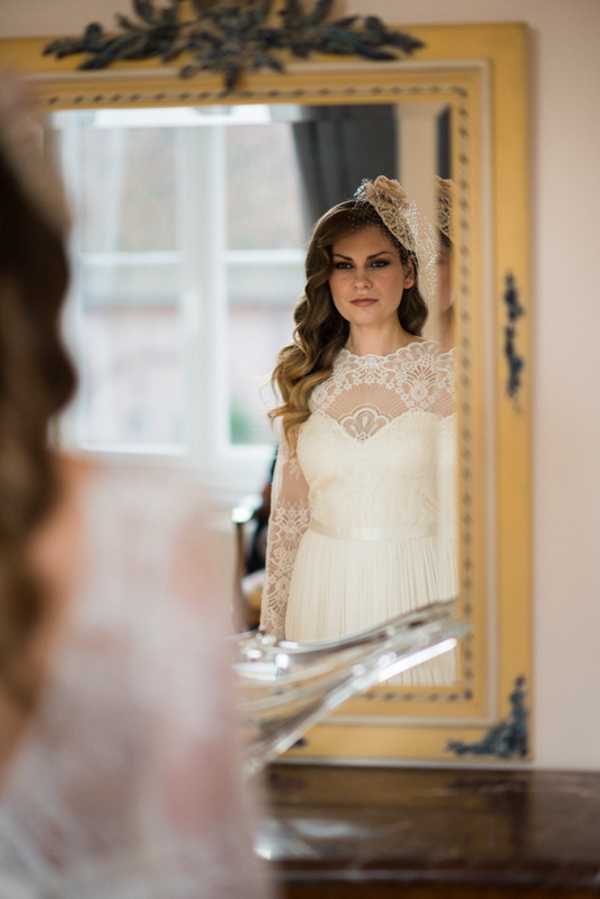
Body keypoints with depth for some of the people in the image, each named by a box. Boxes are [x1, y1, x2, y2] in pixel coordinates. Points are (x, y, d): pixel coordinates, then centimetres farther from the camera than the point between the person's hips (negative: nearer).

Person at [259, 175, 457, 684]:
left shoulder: (446, 375, -3)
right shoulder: (309, 380, 7)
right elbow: (288, 513, 10)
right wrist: (273, 628, 8)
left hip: (419, 587, -3)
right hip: (325, 592, 3)